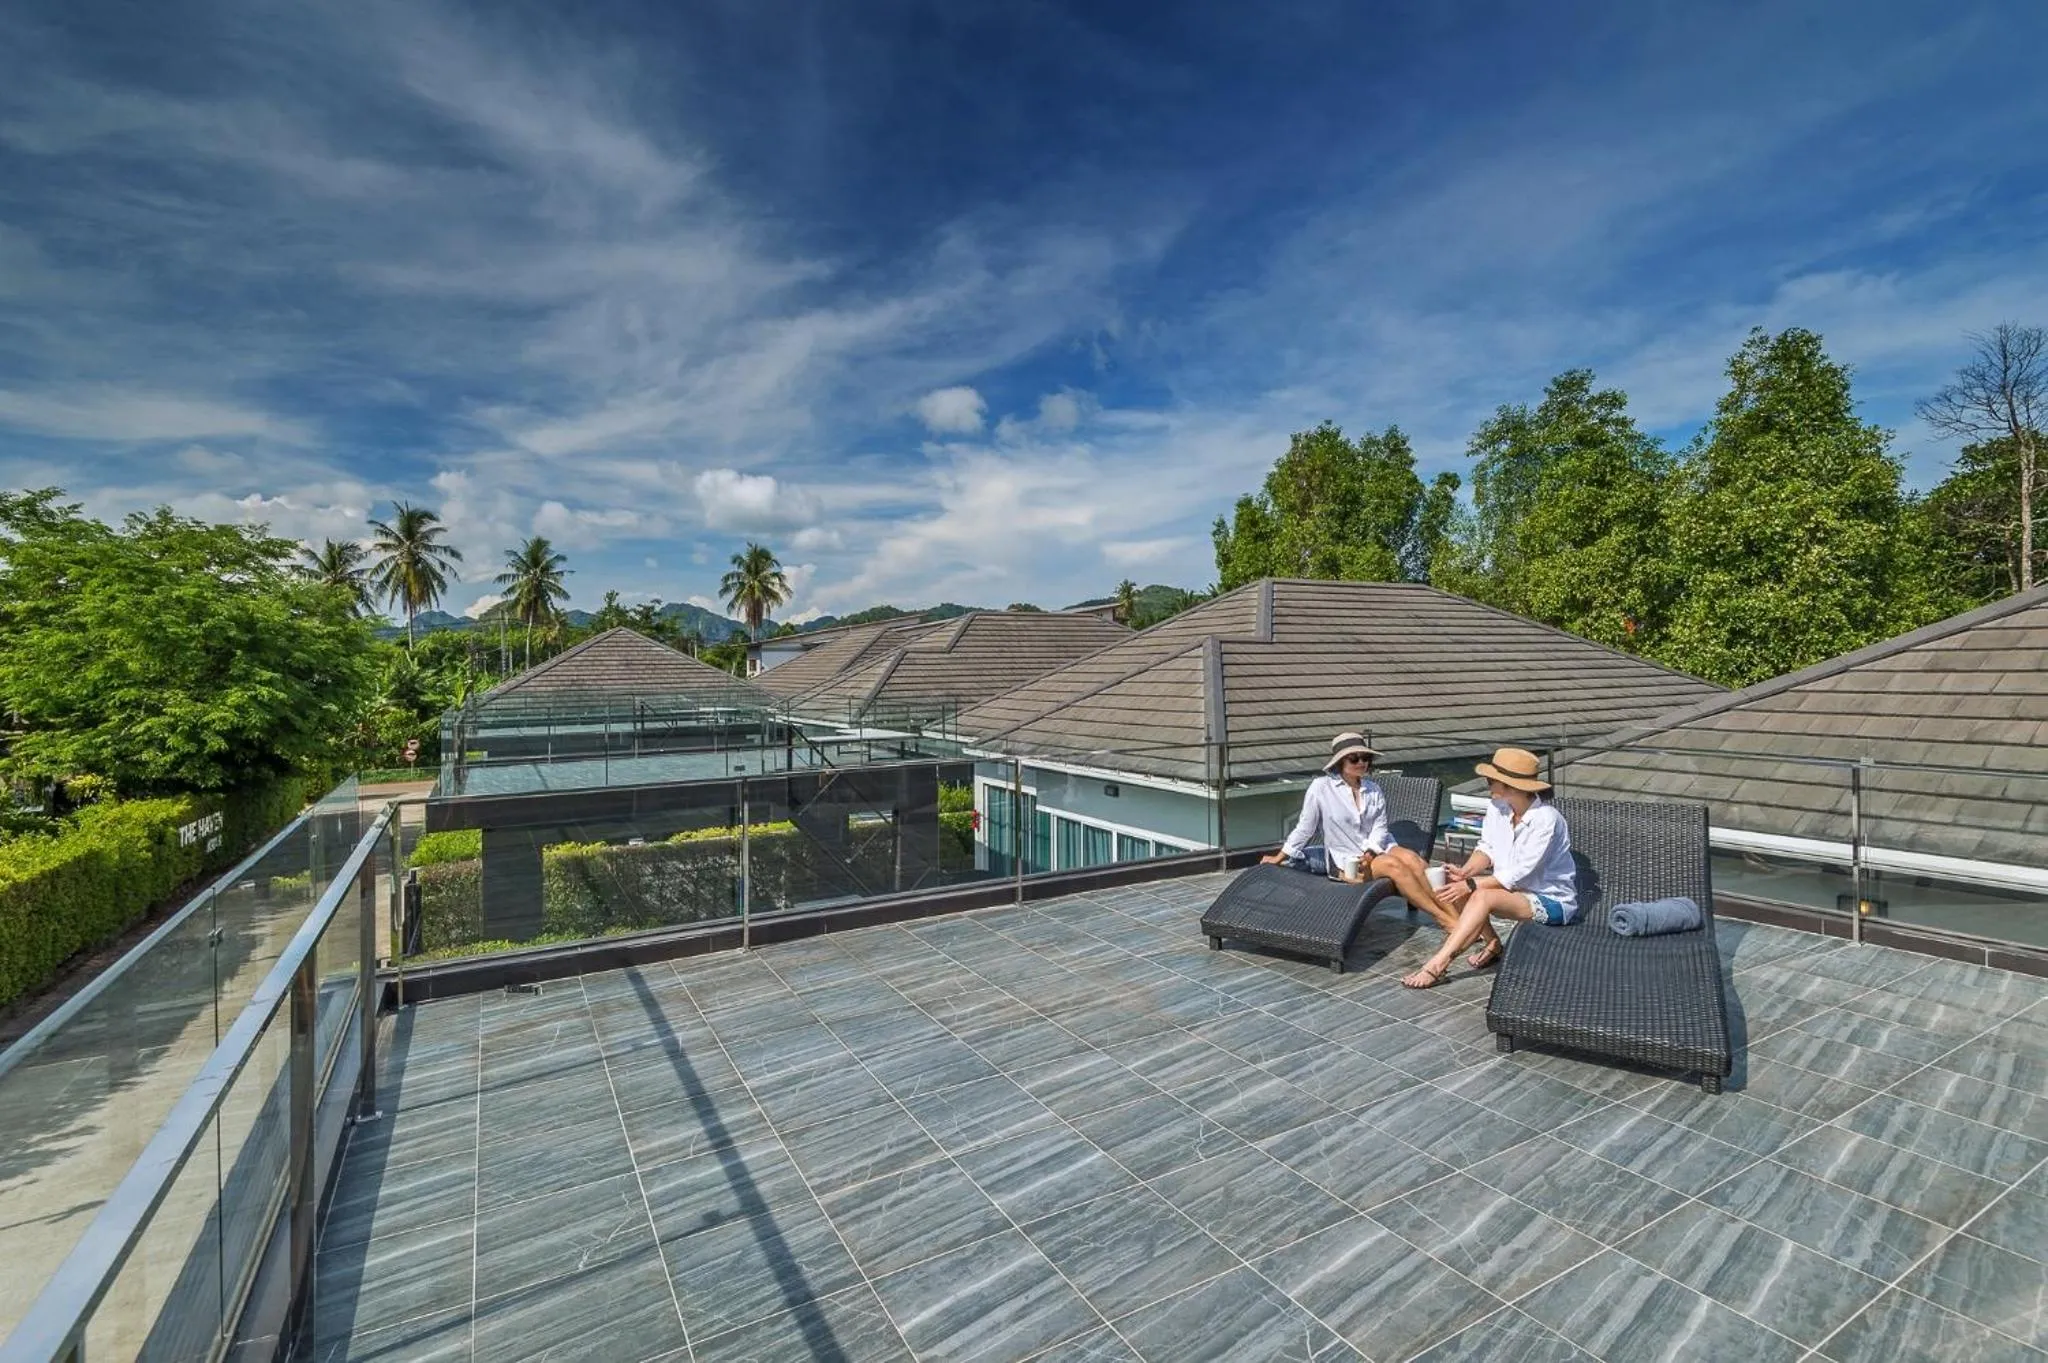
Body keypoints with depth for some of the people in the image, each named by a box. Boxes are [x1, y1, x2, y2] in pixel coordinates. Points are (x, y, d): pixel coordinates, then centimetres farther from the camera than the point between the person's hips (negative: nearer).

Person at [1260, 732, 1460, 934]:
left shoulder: (1374, 789, 6)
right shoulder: (1321, 787, -8)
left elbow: (1380, 828, 1)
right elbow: (1304, 828, -1)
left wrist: (1368, 854, -18)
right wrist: (1279, 857, 1)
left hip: (1376, 849, 4)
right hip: (1345, 859, -4)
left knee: (1411, 859, -26)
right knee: (1393, 865, -29)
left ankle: (1453, 912, -30)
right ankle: (1446, 919, -27)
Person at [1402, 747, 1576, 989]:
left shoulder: (1545, 819, -26)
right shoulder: (1497, 806, -6)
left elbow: (1519, 873, -27)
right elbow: (1487, 849, -1)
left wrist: (1471, 884, -29)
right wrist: (1465, 872, -21)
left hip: (1552, 899, -7)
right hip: (1515, 887, 7)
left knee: (1483, 897, -32)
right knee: (1456, 884, -13)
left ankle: (1437, 965, -32)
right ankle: (1492, 944, 4)